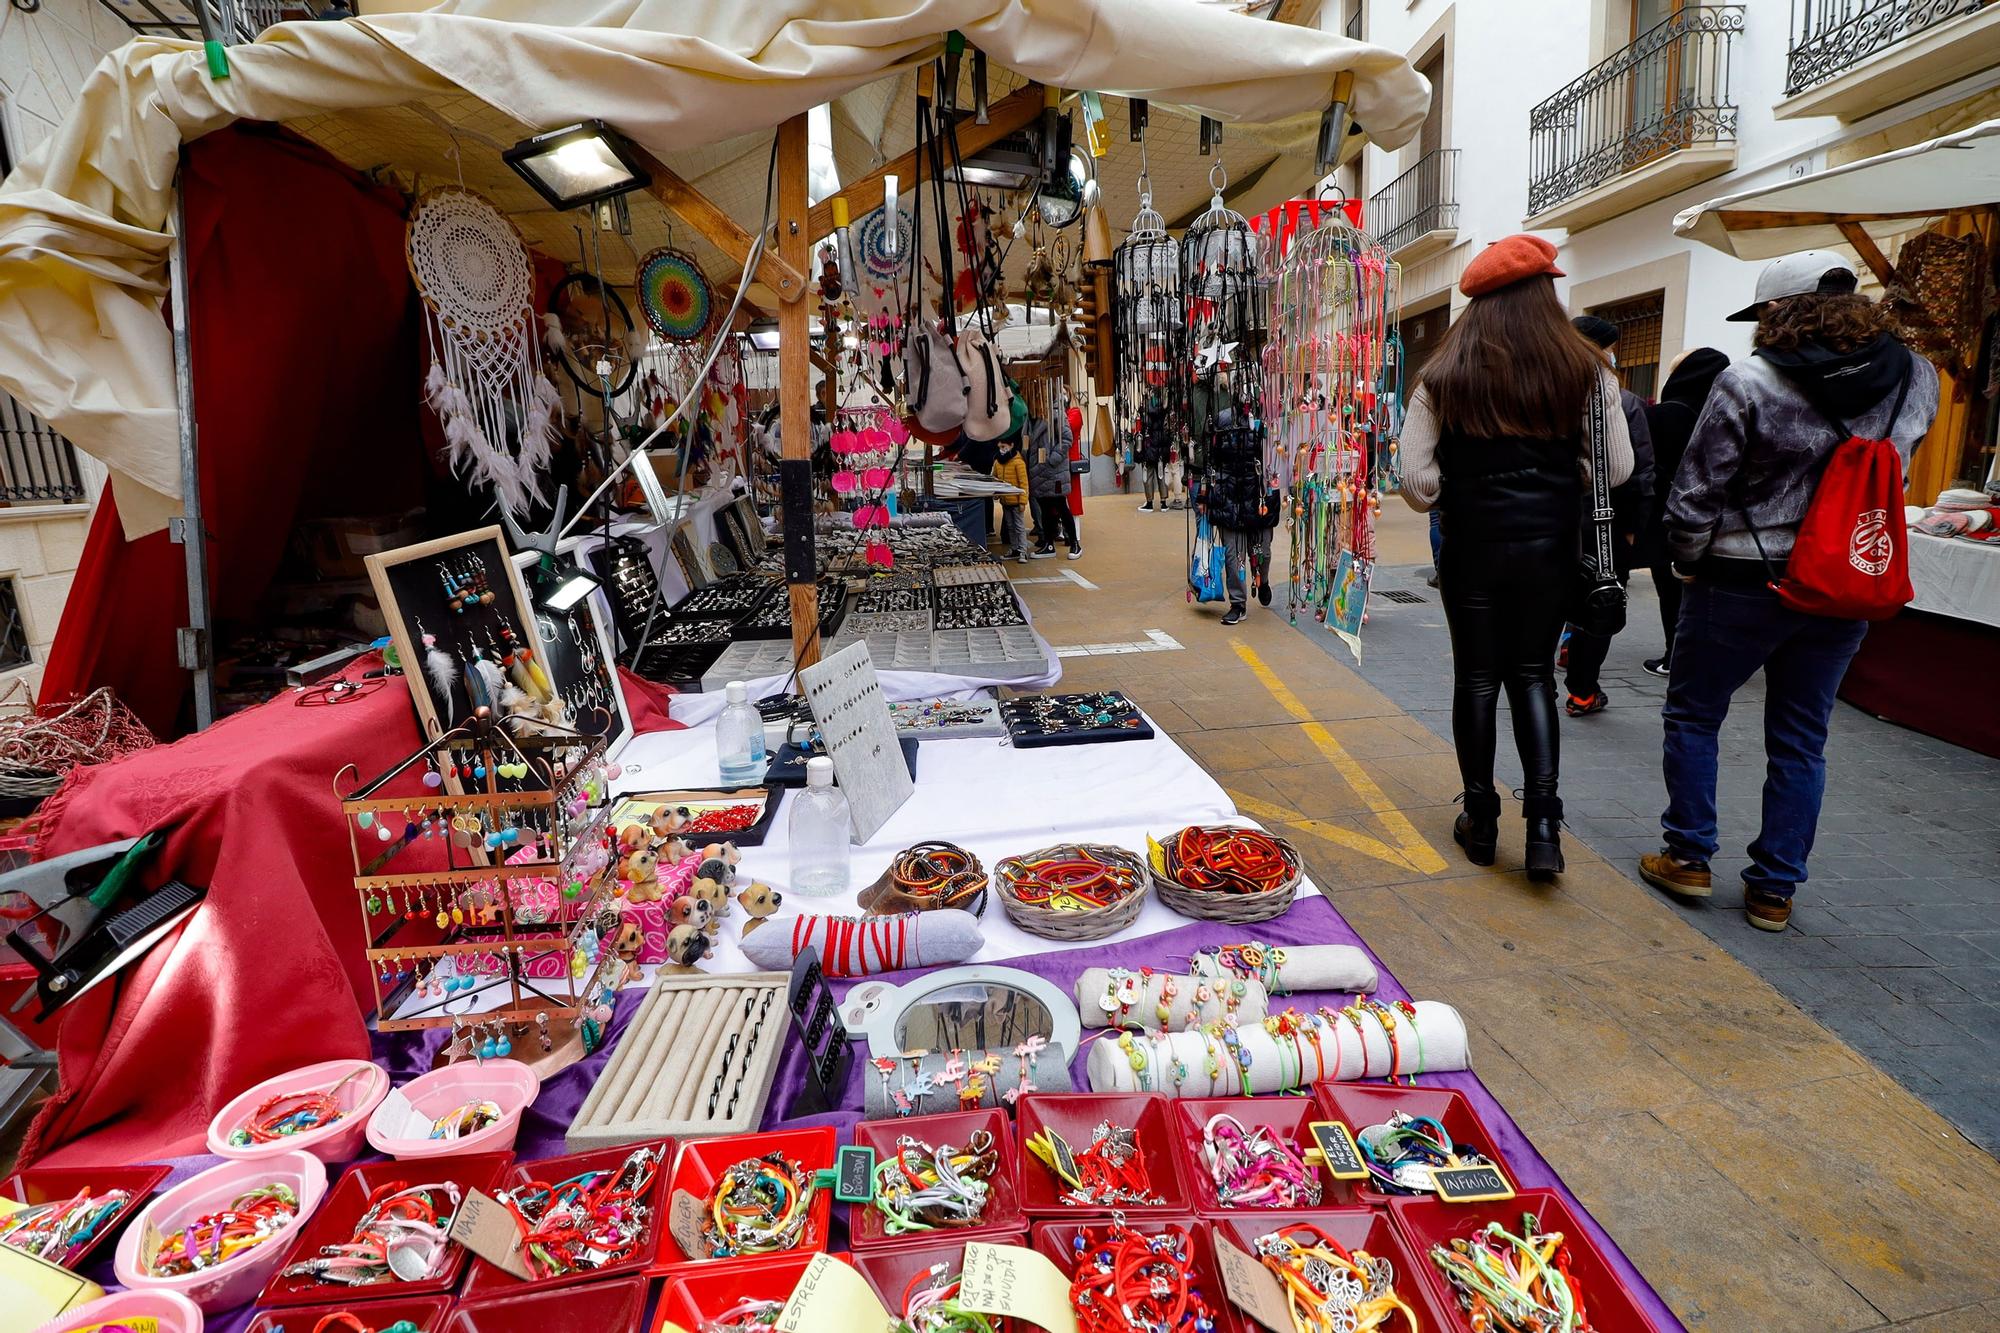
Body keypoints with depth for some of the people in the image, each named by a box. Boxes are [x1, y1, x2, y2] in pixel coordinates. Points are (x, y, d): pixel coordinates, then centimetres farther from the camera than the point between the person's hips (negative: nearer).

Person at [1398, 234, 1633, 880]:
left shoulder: (1444, 375, -5)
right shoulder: (1584, 370, -2)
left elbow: (1415, 477, -10)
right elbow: (1616, 467, -3)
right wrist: (1557, 484, 14)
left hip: (1473, 546, -1)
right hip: (1550, 547, 1)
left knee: (1477, 679, 10)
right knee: (1533, 675, 14)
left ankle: (1481, 823, 19)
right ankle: (1543, 821, 6)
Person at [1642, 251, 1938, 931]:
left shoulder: (1748, 383, -17)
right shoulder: (1915, 378, 1)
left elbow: (1696, 494, -14)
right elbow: (1894, 475, 14)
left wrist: (1690, 562, 1)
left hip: (1743, 585, -5)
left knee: (1693, 716, 13)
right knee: (1800, 741, 13)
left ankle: (1688, 856, 19)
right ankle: (1775, 889, 21)